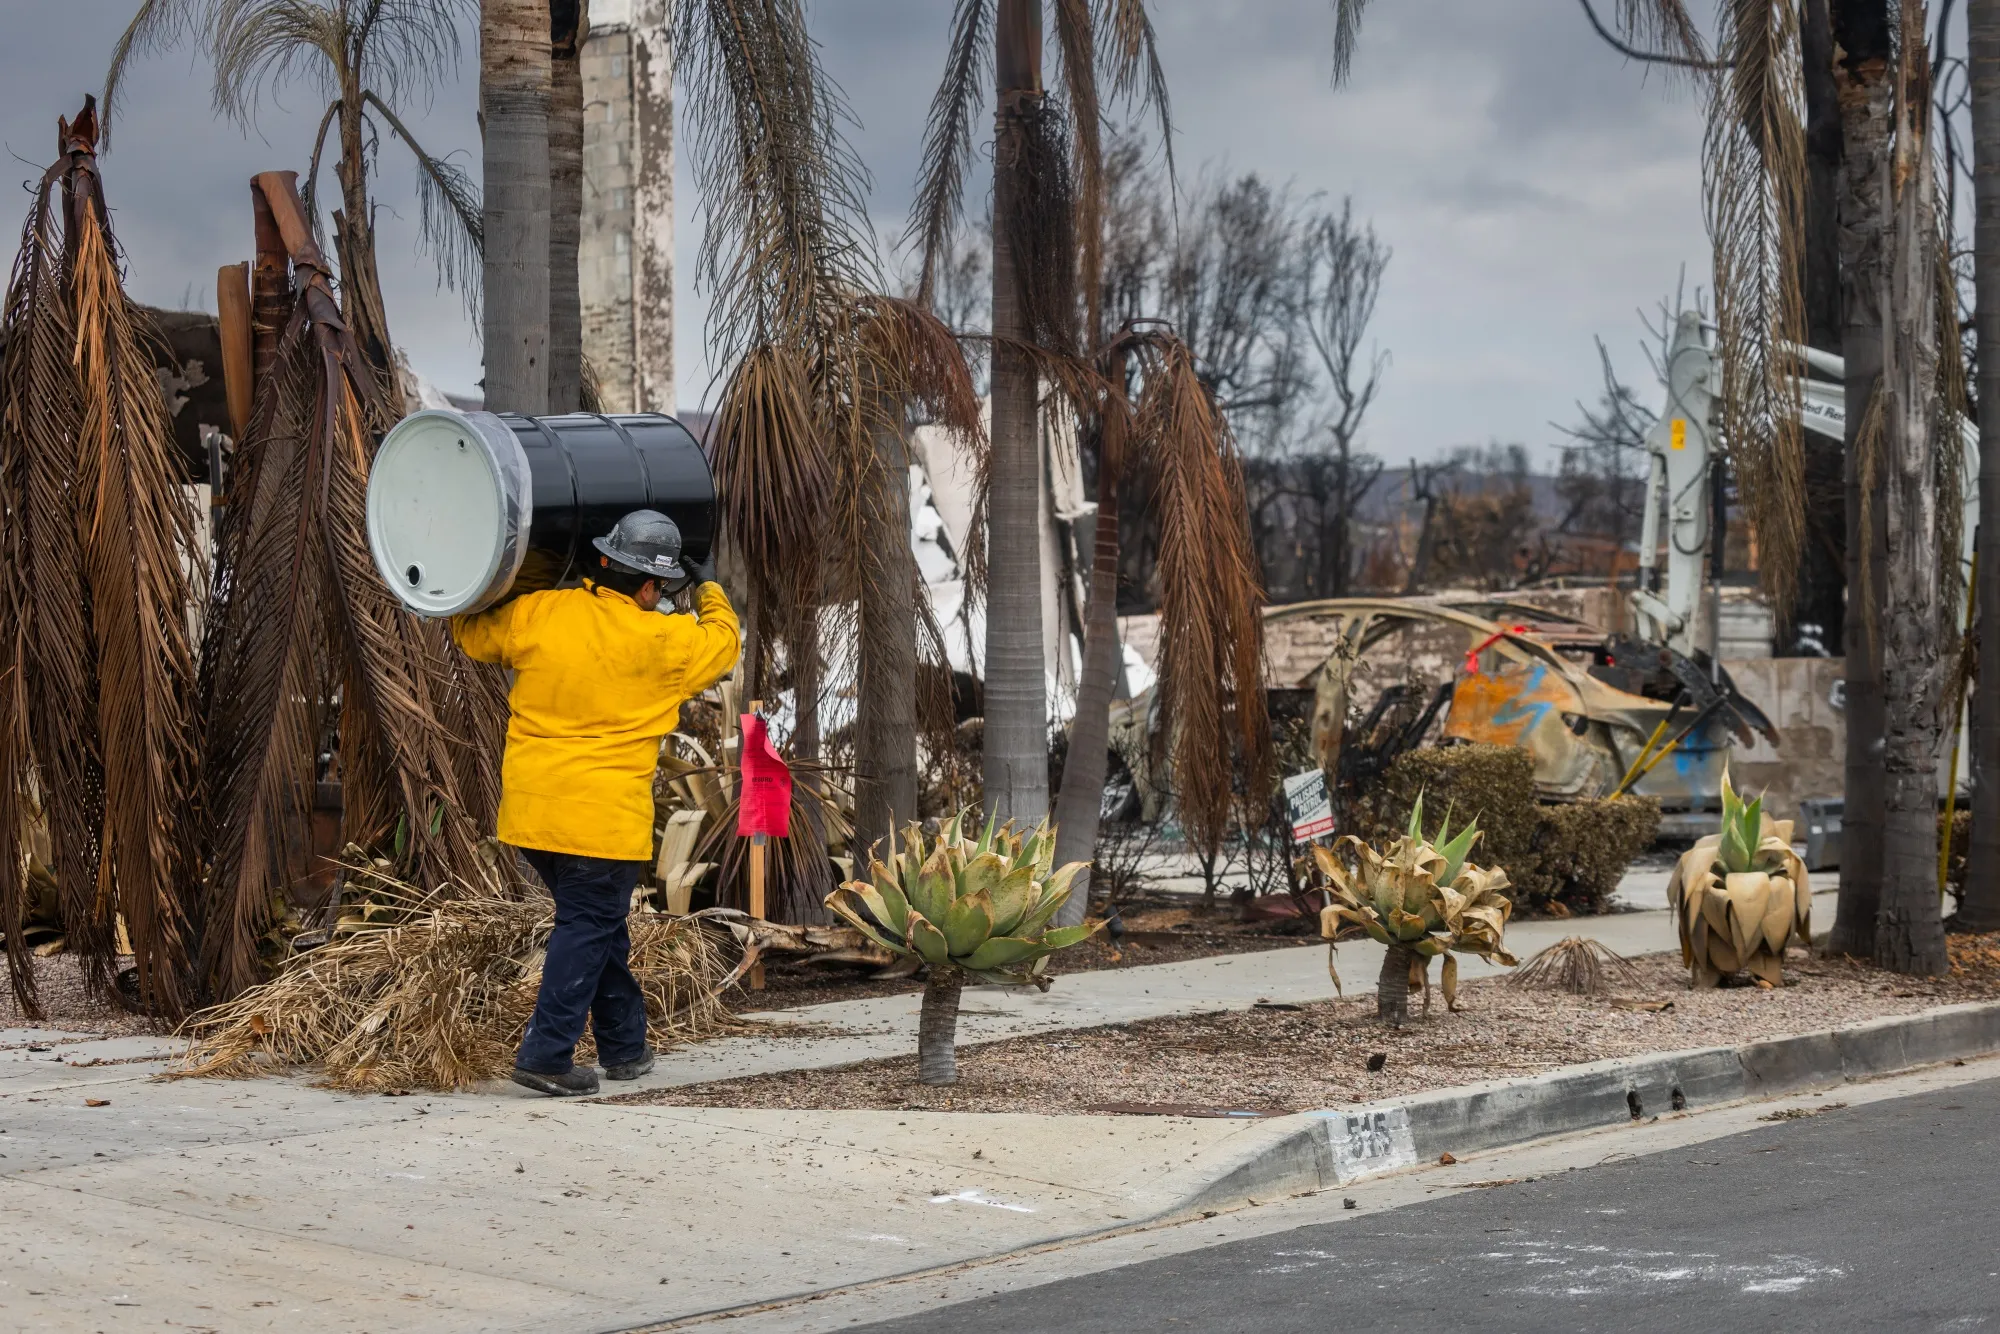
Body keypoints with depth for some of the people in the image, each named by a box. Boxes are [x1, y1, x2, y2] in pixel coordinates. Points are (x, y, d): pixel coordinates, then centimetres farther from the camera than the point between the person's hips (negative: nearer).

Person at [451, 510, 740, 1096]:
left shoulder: (534, 615, -1)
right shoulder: (660, 641, -9)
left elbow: (469, 631, 18)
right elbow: (723, 643, 12)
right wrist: (710, 590, 27)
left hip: (532, 810, 6)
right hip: (604, 819, -6)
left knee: (599, 923, 19)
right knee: (587, 927, 3)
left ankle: (625, 1046, 29)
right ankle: (546, 1054, -5)